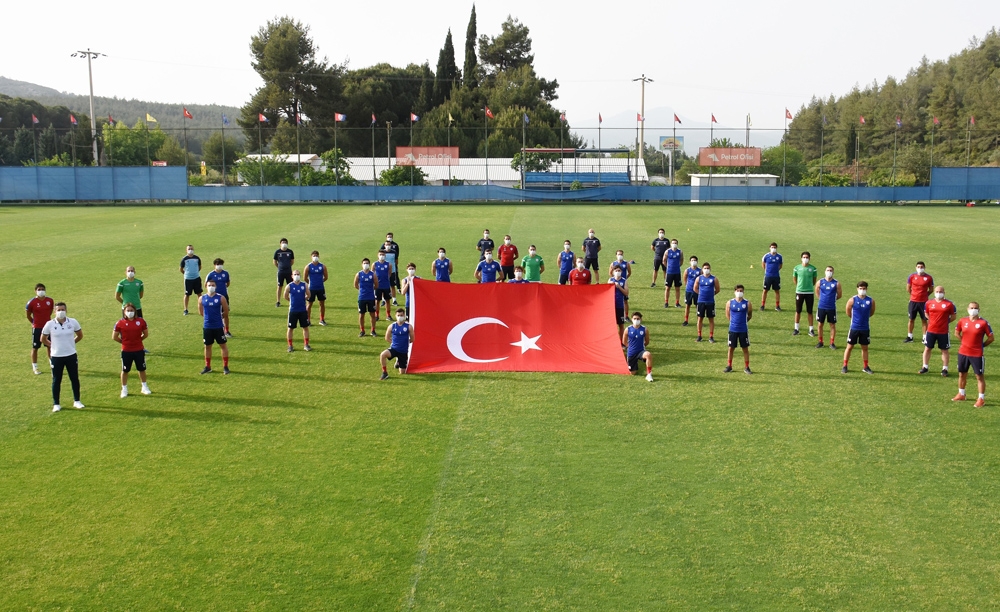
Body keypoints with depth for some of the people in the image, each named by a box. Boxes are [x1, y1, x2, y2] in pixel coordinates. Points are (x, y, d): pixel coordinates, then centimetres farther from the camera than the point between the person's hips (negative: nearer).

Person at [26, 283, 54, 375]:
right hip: (37, 328, -4)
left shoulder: (50, 301, -2)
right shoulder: (32, 302, -14)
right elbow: (28, 314, -1)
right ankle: (35, 367, 13)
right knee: (35, 347, 4)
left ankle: (51, 363, 33)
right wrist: (33, 322, 3)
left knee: (49, 345, 16)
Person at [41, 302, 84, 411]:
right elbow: (43, 339, 5)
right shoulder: (50, 324, -8)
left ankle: (77, 401, 25)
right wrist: (53, 345, 4)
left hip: (71, 355, 1)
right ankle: (56, 404, 17)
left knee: (75, 379, 10)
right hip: (56, 356, -1)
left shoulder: (73, 322, -4)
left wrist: (69, 343, 8)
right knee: (56, 381, 6)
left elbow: (80, 335, 11)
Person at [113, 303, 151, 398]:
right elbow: (114, 337, -1)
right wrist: (124, 342, 0)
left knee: (142, 369, 13)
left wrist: (138, 340, 3)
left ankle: (145, 387, 29)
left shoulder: (141, 321, -4)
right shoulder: (120, 323, -8)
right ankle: (124, 389, 22)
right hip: (126, 351, -1)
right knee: (125, 370, 8)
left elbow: (146, 334, 8)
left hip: (139, 350, 1)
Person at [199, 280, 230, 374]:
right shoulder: (202, 299, 0)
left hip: (219, 326, -2)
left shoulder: (221, 298, -7)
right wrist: (209, 317, 10)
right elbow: (200, 312, 12)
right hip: (207, 327, 2)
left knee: (223, 345, 3)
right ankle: (207, 367, 24)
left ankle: (225, 367, 12)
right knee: (207, 346, 12)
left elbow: (226, 311, 2)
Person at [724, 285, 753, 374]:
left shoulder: (747, 303, -3)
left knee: (745, 348, 5)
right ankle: (729, 366, 19)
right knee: (731, 348, 7)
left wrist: (743, 321, 7)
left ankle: (746, 367, 13)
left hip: (743, 330, -1)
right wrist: (733, 321, 6)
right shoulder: (729, 303, -1)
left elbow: (750, 315, 8)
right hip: (733, 329, 1)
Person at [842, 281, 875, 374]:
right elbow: (848, 312, 3)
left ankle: (866, 367, 21)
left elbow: (872, 313, 12)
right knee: (849, 347, 4)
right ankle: (844, 366, 12)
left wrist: (864, 317, 12)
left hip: (865, 328, 2)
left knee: (865, 348, 11)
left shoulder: (871, 301, -4)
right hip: (854, 328, -2)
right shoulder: (852, 300, -9)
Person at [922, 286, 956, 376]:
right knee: (927, 348, 9)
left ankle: (945, 369, 15)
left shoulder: (949, 304, -6)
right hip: (931, 330, 3)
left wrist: (946, 321, -1)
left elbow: (954, 315, 4)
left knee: (944, 350, 6)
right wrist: (932, 321, 6)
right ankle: (925, 367, 20)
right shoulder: (929, 303, 2)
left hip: (943, 331, -3)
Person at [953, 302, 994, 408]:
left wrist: (981, 345, -1)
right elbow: (957, 332, 17)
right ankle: (961, 395, 33)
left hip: (977, 354, -5)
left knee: (980, 376, 1)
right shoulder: (962, 321, 0)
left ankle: (981, 399, 7)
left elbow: (991, 338, -5)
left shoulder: (983, 323, -11)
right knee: (962, 374, 17)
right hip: (963, 352, 5)